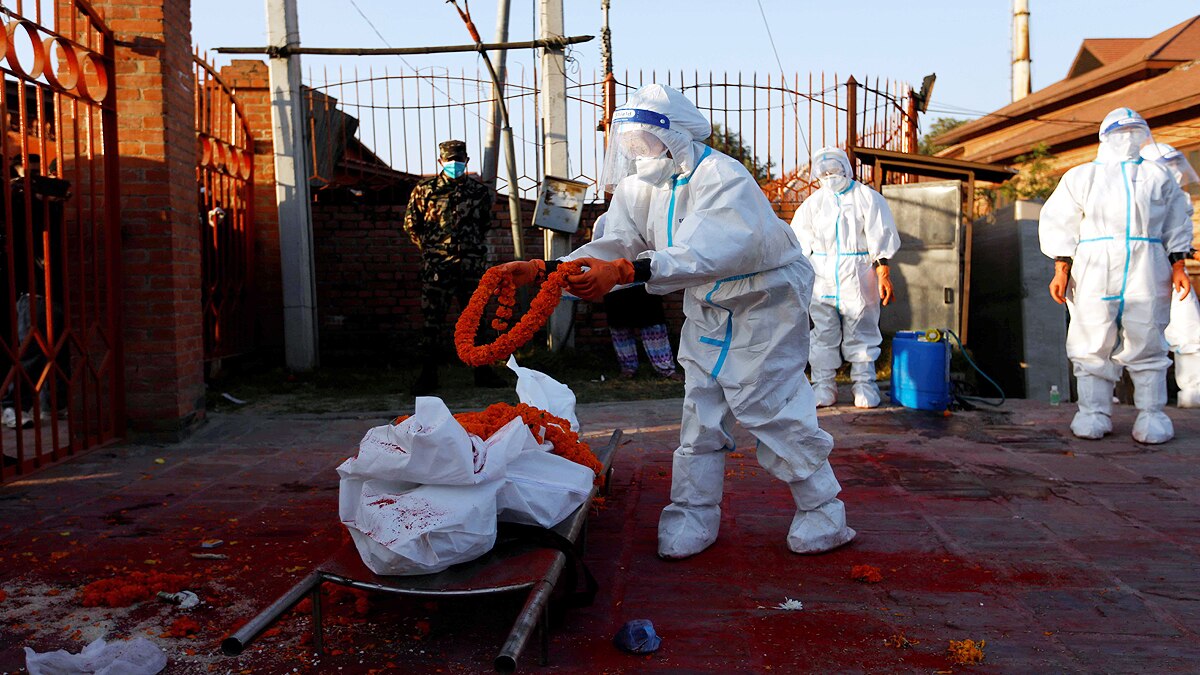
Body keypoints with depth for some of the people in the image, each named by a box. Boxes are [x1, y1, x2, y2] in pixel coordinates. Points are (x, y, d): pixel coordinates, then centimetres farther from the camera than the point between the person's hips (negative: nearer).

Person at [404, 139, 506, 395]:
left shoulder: (479, 190, 9)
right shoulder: (424, 190, 3)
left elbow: (486, 225, 20)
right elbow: (411, 225, 9)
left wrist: (474, 247, 13)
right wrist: (430, 248, 8)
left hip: (472, 265, 2)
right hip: (436, 266, -2)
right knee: (433, 319, -2)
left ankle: (483, 371, 16)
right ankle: (428, 375, 5)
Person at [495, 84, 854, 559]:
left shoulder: (722, 177, -29)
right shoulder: (641, 186, -2)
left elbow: (707, 254, -44)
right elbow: (614, 244, -7)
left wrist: (624, 271, -55)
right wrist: (543, 269, -21)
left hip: (764, 302, -7)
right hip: (708, 310, 7)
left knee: (770, 408, -6)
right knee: (700, 413, 7)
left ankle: (823, 515, 12)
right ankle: (692, 519, 18)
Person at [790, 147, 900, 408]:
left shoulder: (867, 198, 3)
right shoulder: (813, 202, 12)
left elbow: (880, 239, 0)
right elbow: (799, 242, 12)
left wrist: (883, 274, -7)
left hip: (858, 278, -2)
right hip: (821, 277, 3)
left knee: (860, 333, 3)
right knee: (823, 333, 4)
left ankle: (865, 385, 13)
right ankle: (824, 387, 11)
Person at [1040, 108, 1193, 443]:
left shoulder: (1158, 176, 21)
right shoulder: (1082, 176, 15)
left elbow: (1175, 225, 19)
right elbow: (1060, 224, 8)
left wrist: (1178, 265, 6)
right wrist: (1061, 270, -1)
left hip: (1147, 270, 1)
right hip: (1095, 269, -1)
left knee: (1146, 342, -2)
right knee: (1093, 343, -3)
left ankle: (1151, 414, 5)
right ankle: (1093, 413, 4)